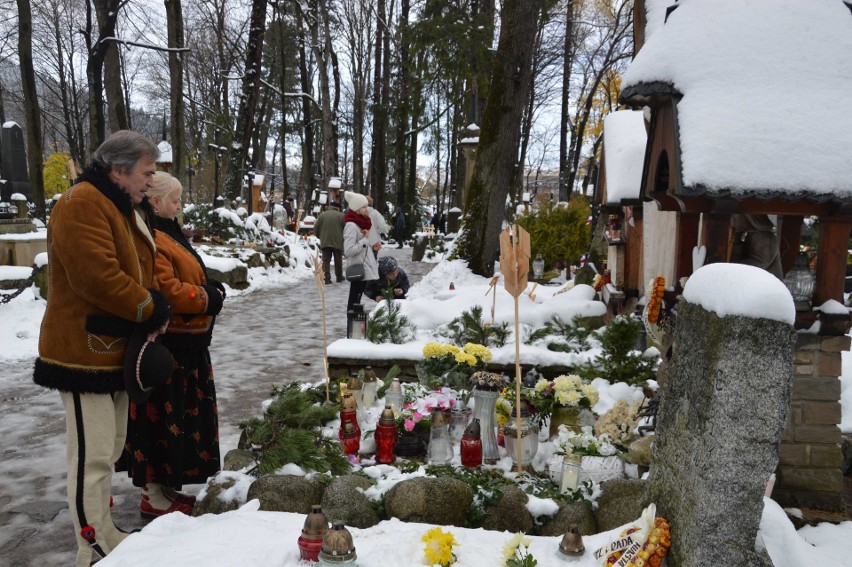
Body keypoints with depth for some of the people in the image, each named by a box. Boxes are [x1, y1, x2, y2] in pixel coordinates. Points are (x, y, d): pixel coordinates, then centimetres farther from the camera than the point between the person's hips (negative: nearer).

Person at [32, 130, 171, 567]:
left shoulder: (127, 209, 15)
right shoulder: (83, 204, -17)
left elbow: (145, 269, 17)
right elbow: (98, 276, -27)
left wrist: (154, 307, -2)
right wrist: (149, 308, -14)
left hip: (115, 349, 10)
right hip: (84, 350, -10)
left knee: (111, 448, 18)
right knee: (93, 454, -3)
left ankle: (103, 529, 33)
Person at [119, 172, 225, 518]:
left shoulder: (165, 233, 16)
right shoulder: (149, 239, -19)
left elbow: (186, 279, 23)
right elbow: (168, 292, -25)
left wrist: (210, 291, 5)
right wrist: (210, 297, -11)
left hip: (184, 345, 11)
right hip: (165, 347, -11)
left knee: (178, 415, 17)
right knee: (162, 417, 0)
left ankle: (166, 486, 30)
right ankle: (153, 496, 13)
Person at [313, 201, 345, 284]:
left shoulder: (322, 215, 4)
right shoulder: (341, 216, -3)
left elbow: (315, 229, 4)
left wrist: (320, 237, 20)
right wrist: (343, 238, 14)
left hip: (325, 242, 1)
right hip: (338, 242, -1)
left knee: (326, 260, 5)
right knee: (338, 260, 14)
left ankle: (326, 278, -7)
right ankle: (339, 277, 24)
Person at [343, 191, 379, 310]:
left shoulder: (360, 224, 15)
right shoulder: (351, 225, -16)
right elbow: (349, 251, -24)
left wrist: (372, 247, 8)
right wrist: (365, 239, -18)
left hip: (363, 269, 9)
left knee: (356, 301, 13)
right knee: (354, 301, -5)